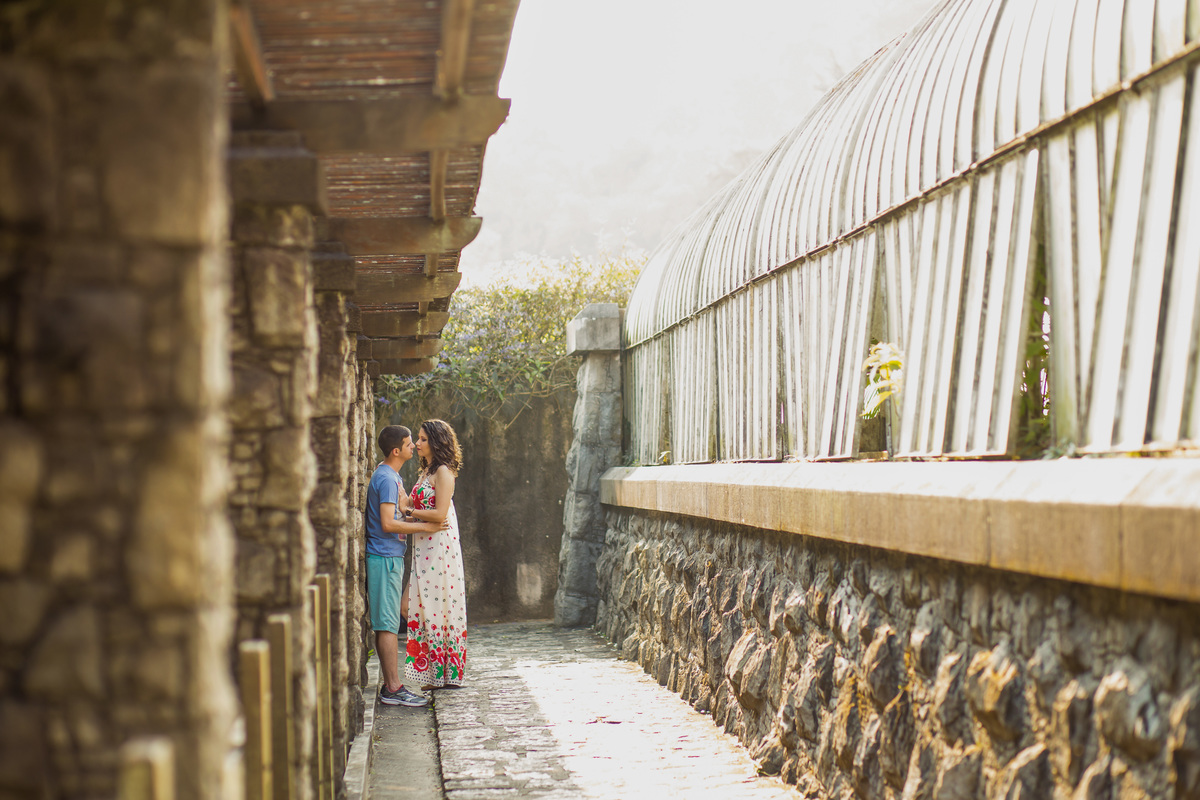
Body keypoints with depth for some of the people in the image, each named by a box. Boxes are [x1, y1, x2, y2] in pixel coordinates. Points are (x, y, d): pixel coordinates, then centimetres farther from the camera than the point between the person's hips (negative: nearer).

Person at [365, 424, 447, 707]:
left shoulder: (390, 476, 17)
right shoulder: (387, 478, -15)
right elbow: (389, 524, -22)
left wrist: (413, 517, 13)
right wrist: (424, 526, -15)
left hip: (389, 557, 10)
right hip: (385, 558, -10)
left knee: (387, 624, 11)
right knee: (388, 624, -9)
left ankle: (391, 685, 15)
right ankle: (393, 689, -8)